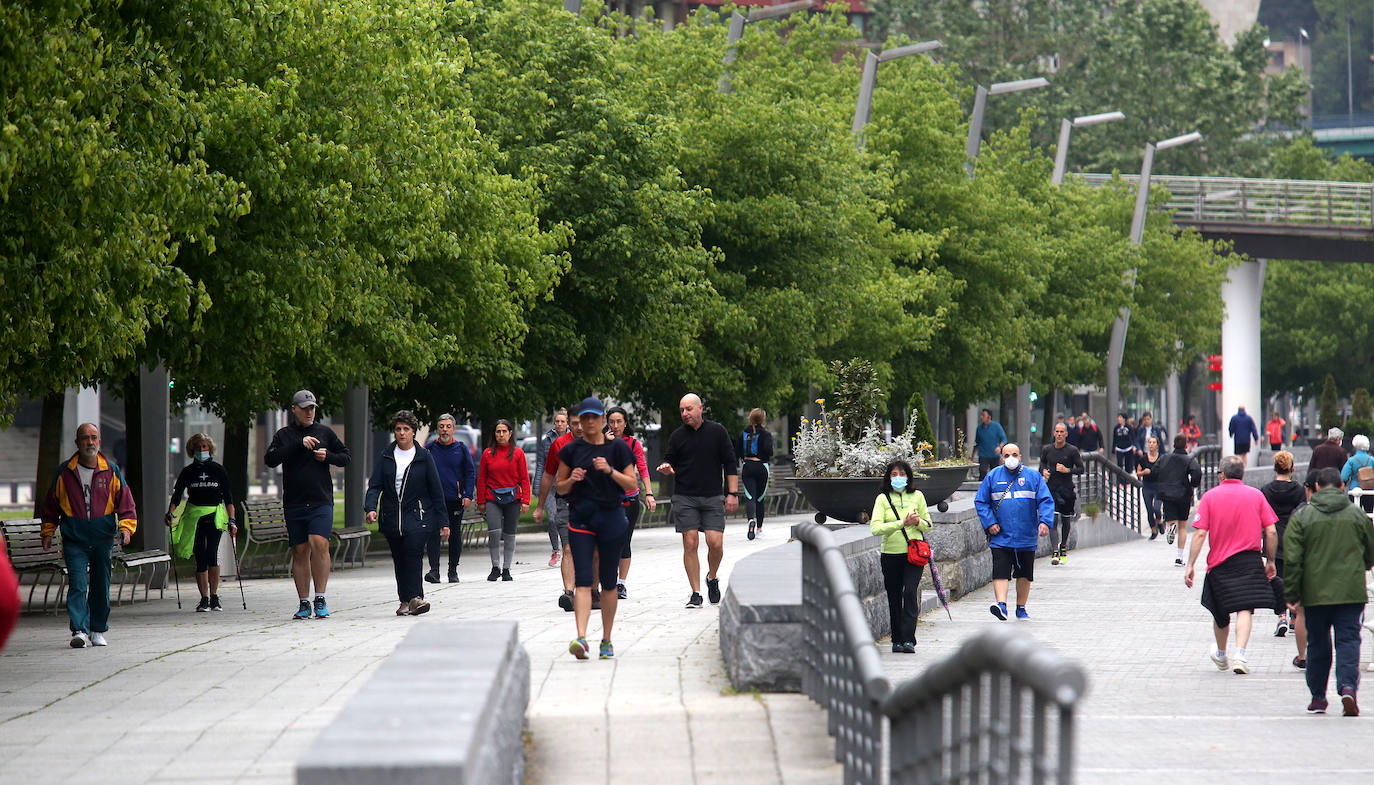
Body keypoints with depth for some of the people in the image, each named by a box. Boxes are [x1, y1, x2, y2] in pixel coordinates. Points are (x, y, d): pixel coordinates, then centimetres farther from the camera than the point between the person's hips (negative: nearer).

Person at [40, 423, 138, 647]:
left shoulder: (111, 472, 3)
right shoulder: (65, 472, 3)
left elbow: (126, 503, 4)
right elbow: (51, 504, 12)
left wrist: (126, 527, -11)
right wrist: (47, 532, 9)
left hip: (103, 539, 1)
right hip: (74, 540, -1)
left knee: (101, 587, 9)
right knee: (77, 585, -14)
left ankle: (98, 630, 23)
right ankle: (79, 630, -18)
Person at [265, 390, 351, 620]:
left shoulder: (325, 432, 10)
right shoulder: (284, 435, 8)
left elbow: (347, 457, 17)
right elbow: (271, 460, -9)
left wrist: (328, 456, -4)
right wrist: (299, 444, -15)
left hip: (321, 502, -1)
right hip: (294, 504, 1)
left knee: (319, 544, -18)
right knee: (300, 551, 3)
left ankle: (320, 599, -12)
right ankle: (304, 603, 10)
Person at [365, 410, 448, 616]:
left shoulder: (424, 457, 4)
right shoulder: (386, 457, 9)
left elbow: (436, 490, 5)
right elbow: (375, 486, 3)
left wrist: (443, 521, 4)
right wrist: (371, 508, -16)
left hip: (418, 516, -3)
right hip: (391, 518, 3)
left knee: (413, 553, -20)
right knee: (399, 559, 5)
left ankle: (414, 597, -25)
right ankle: (406, 600, 11)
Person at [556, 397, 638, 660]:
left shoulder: (617, 447, 2)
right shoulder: (571, 450, 6)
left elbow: (632, 484, 0)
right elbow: (560, 488, 12)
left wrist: (610, 471, -15)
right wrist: (571, 480, -9)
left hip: (611, 517, 0)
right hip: (581, 517, 0)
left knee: (608, 583, 7)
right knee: (583, 581, -11)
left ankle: (606, 641, 17)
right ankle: (581, 638, -22)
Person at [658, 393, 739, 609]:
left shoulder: (717, 432, 4)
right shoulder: (677, 436, 6)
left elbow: (730, 464, 7)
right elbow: (670, 464, 14)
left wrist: (732, 494, 0)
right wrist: (666, 469, -11)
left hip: (712, 498, -1)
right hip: (685, 498, 1)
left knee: (716, 543, -10)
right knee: (690, 544, -6)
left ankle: (712, 578, 19)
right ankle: (696, 593, 1)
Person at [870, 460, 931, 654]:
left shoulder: (917, 496, 6)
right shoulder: (883, 499, 0)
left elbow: (928, 525, 15)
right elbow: (875, 528, -13)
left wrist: (918, 522, -9)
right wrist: (902, 523, -22)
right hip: (891, 555, 1)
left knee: (910, 592, -15)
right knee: (894, 598, 5)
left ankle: (909, 639, -18)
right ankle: (897, 640, 16)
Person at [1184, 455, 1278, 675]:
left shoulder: (1210, 496, -1)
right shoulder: (1256, 495, 2)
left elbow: (1200, 534, -7)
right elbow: (1271, 532, 0)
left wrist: (1190, 565, -5)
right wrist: (1270, 561, 11)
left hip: (1219, 563, 1)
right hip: (1250, 562, -1)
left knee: (1220, 612, 16)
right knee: (1245, 609, -6)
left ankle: (1221, 656, 35)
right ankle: (1240, 654, -26)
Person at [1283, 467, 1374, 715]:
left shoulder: (1301, 516, -2)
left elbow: (1292, 560, -6)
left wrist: (1291, 595, -1)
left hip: (1315, 592, 0)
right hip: (1351, 592, 0)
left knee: (1317, 644, 11)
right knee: (1348, 640, 1)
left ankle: (1318, 696, 18)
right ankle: (1348, 687, -21)